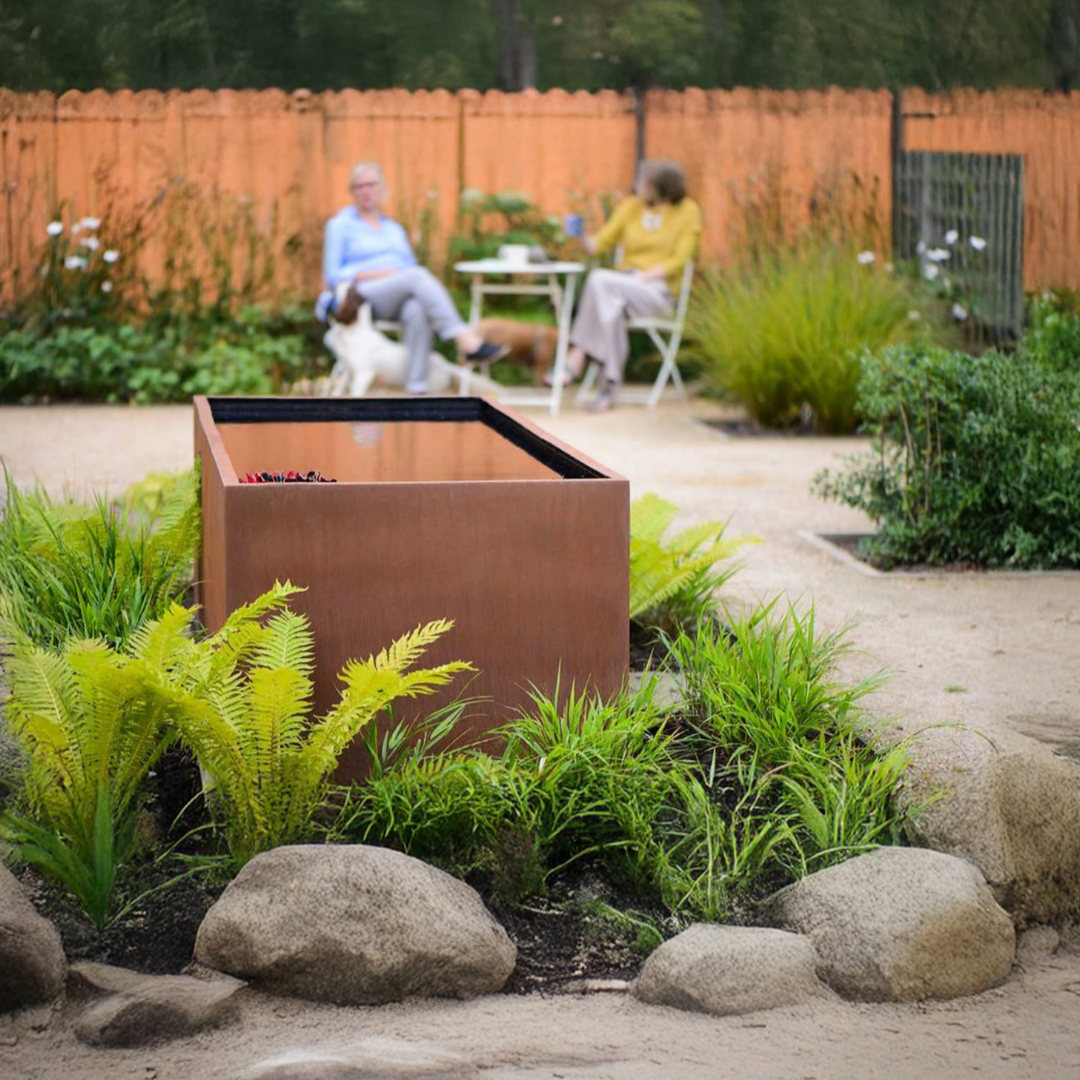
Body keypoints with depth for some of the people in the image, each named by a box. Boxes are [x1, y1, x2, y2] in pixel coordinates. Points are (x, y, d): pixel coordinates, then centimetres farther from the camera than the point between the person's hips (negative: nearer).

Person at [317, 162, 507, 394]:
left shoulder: (394, 229, 28)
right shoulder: (340, 224, 13)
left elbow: (411, 267, 22)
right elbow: (332, 276, 4)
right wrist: (373, 274, -12)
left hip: (400, 300, 4)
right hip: (361, 296, -4)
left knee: (417, 310, -37)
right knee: (418, 276, -33)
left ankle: (417, 388, -46)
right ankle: (466, 341, -46)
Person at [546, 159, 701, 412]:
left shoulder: (687, 211, 3)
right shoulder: (630, 206, 13)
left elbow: (679, 260, -3)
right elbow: (601, 243, 7)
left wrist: (645, 276, -16)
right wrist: (584, 238, -16)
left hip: (660, 292, -3)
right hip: (624, 286, 3)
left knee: (600, 280, -32)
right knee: (612, 306, -36)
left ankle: (576, 359, -29)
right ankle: (609, 386, -37)